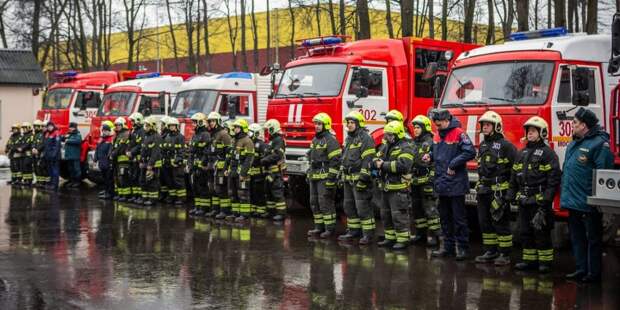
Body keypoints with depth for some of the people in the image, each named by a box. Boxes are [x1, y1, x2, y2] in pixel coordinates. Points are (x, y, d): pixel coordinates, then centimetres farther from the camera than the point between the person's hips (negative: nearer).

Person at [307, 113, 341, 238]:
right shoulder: (315, 140, 17)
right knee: (314, 203, 11)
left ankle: (330, 228, -1)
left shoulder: (330, 140, -12)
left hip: (325, 178, -9)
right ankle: (319, 227, 19)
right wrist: (309, 174, 21)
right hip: (314, 178, 9)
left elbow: (335, 160, -17)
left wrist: (331, 178, -21)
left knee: (325, 203, -7)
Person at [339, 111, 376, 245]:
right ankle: (353, 231, 22)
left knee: (363, 206, -8)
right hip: (348, 179, 9)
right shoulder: (349, 138, 18)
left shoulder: (365, 138, -11)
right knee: (349, 205, 13)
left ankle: (368, 233, -4)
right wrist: (342, 176, 22)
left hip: (359, 179, -9)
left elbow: (368, 160, -18)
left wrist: (363, 177, -23)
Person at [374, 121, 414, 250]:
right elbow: (379, 159, 19)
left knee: (399, 215, -6)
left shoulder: (405, 148, -12)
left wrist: (384, 165, -19)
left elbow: (402, 165, -26)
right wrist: (377, 161, -7)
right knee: (386, 214, 15)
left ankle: (403, 240, 1)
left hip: (399, 188, -9)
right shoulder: (388, 147, 17)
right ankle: (390, 238, 25)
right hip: (387, 187, 9)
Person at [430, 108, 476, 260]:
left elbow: (470, 152, -23)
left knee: (459, 218, -1)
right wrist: (430, 156, 6)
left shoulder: (458, 134, -12)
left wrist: (453, 164, -21)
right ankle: (448, 246, 23)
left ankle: (463, 247, 6)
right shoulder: (439, 136, 13)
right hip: (442, 185, 8)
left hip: (456, 185, -8)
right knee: (445, 218, 14)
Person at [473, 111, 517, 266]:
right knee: (485, 222, 11)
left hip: (499, 191, -7)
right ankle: (490, 251, 20)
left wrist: (513, 186, -11)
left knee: (501, 223, -2)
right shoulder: (483, 145, 14)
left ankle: (505, 254, 4)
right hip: (483, 190, 8)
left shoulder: (505, 145, -9)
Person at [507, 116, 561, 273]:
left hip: (539, 201, -7)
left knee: (541, 232, -2)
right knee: (525, 231, 10)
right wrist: (510, 195, 12)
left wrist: (546, 200, -18)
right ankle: (529, 260, 19)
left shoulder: (548, 153, -7)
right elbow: (514, 176, 19)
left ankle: (545, 261, 7)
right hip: (524, 201, 7)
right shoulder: (522, 153, 15)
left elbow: (553, 179, -12)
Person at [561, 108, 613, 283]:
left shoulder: (599, 144, -15)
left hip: (588, 203, -9)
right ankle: (581, 270, 25)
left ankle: (594, 273, 9)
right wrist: (565, 195, 19)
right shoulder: (574, 144, 14)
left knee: (593, 239, 2)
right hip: (573, 202, 9)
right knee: (577, 238, 16)